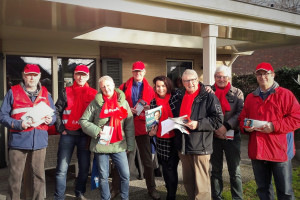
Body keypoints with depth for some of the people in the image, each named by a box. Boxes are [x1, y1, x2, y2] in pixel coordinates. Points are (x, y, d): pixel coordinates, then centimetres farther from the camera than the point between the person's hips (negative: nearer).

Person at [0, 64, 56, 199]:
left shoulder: (45, 94, 13)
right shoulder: (13, 92, 3)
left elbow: (53, 114, 17)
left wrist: (50, 120, -6)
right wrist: (18, 124, -16)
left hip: (39, 141, 3)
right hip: (18, 141, -2)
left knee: (39, 175, 11)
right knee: (15, 176, 5)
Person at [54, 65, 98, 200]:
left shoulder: (93, 93, 6)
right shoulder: (66, 92, 5)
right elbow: (57, 111, 4)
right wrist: (60, 128, -2)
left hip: (85, 135, 1)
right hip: (68, 134, -1)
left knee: (84, 166, 9)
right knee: (62, 168, 1)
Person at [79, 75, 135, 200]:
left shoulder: (123, 102, 2)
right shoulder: (96, 103, -3)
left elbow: (129, 125, 4)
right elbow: (83, 120, -1)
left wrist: (130, 145, 2)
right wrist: (97, 131, -15)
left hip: (119, 145, 1)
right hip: (100, 146, -1)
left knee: (125, 175, 4)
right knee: (103, 176, 10)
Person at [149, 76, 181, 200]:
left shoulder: (176, 97, -4)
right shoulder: (153, 102, 5)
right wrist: (152, 131, -5)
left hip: (175, 138, -3)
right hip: (161, 140, 3)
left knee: (171, 168, 0)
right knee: (165, 168, 12)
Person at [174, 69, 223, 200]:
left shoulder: (209, 97, -6)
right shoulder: (181, 97, 15)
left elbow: (218, 120, -12)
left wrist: (198, 124, -19)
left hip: (200, 147, -6)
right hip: (183, 146, 7)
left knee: (201, 184, -2)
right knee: (187, 181, 18)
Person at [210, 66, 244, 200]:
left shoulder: (237, 93, 3)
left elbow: (241, 112, -8)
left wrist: (226, 126, -19)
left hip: (232, 136, -1)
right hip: (213, 136, 1)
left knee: (234, 171, 7)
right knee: (216, 170, 13)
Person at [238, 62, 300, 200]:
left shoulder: (285, 94, -3)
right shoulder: (250, 97, 12)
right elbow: (242, 118, 18)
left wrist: (274, 126, -19)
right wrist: (245, 127, -5)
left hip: (280, 151, -4)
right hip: (257, 151, 5)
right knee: (263, 189, 17)